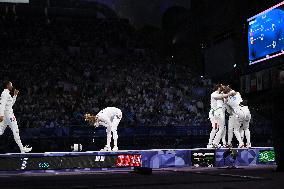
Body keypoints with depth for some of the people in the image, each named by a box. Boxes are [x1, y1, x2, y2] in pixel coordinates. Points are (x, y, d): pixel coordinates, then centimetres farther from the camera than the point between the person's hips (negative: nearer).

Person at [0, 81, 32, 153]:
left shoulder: (7, 94, 19)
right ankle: (22, 148, -3)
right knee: (15, 131, -6)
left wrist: (15, 95, 22)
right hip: (8, 114, -10)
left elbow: (11, 103, 28)